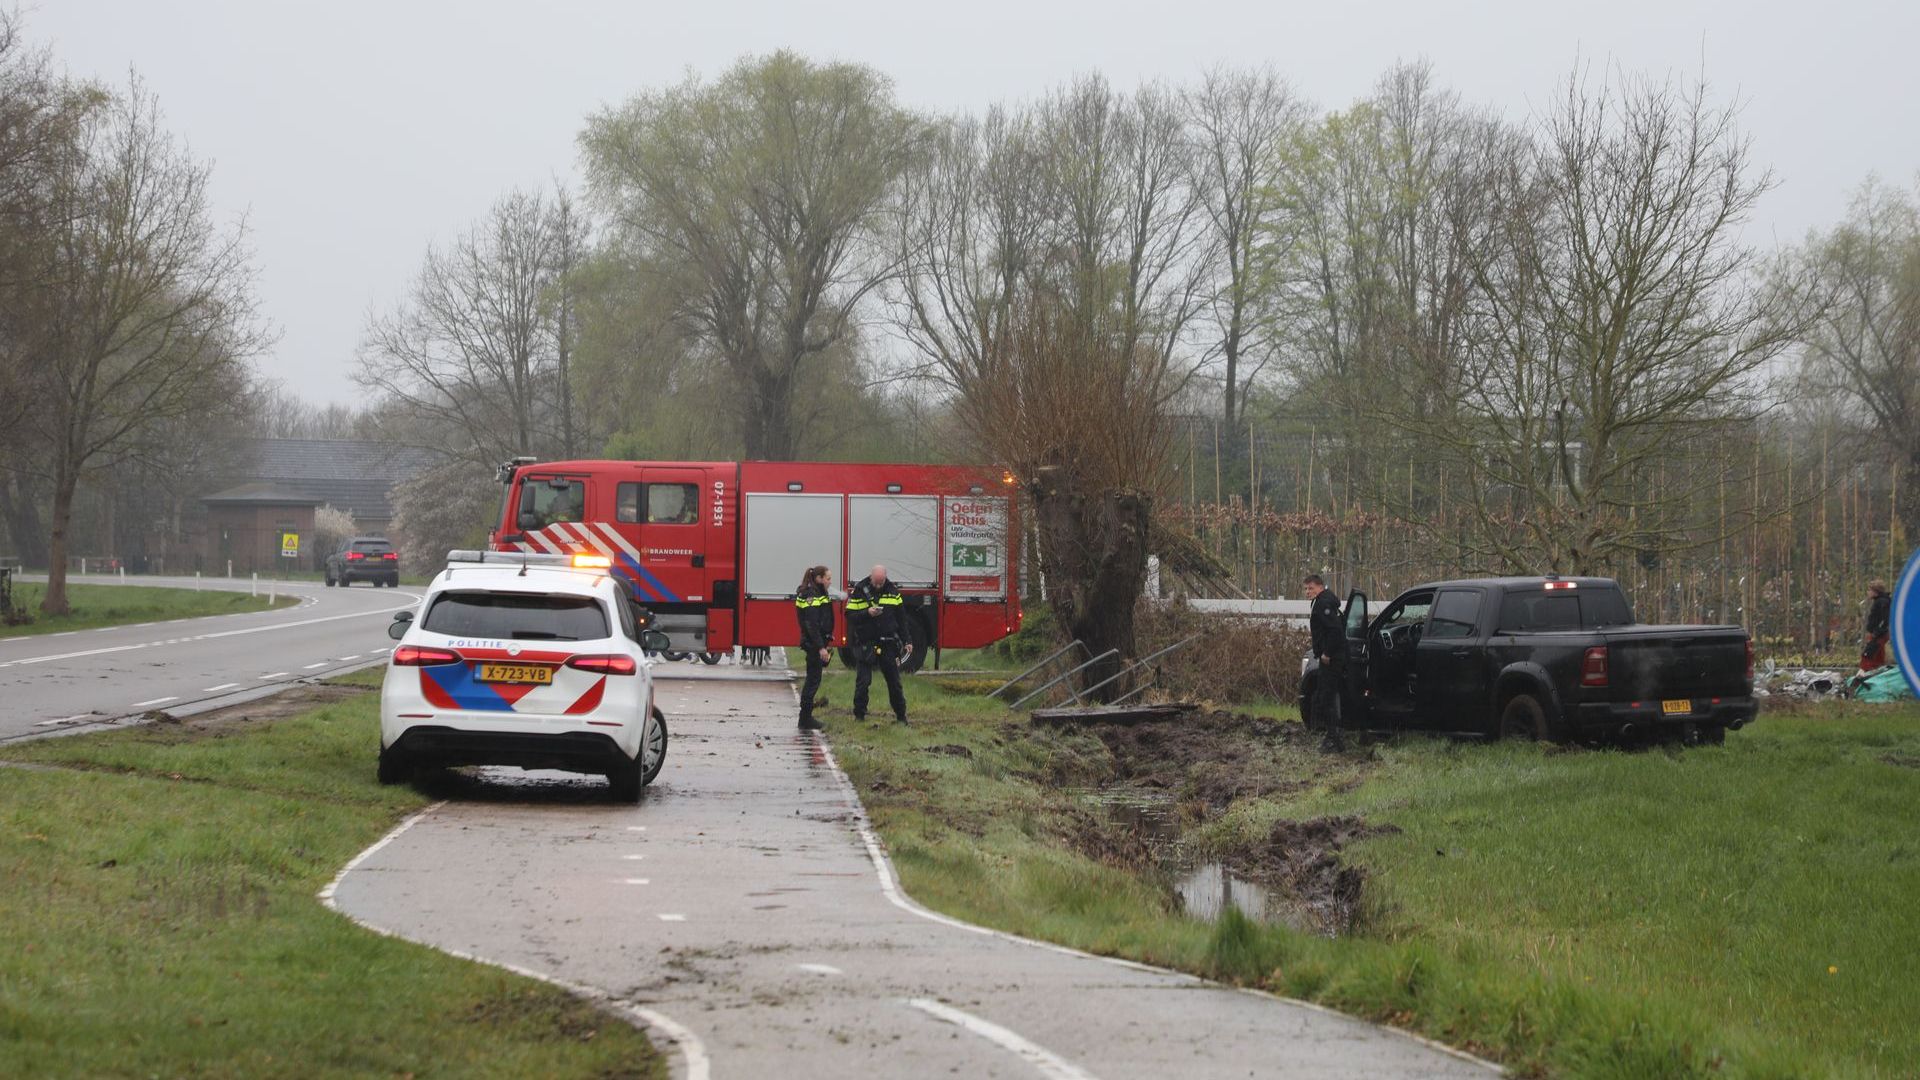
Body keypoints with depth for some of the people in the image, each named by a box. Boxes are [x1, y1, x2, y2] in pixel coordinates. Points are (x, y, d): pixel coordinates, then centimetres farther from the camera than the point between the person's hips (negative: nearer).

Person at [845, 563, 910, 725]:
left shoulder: (893, 590, 4)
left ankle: (901, 715, 15)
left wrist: (907, 641, 7)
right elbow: (850, 615, -8)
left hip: (888, 643, 3)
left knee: (894, 681, 6)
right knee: (863, 681, -2)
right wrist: (867, 613, -25)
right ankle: (859, 715, 8)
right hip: (866, 643, -3)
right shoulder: (859, 591, -5)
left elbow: (901, 617, 9)